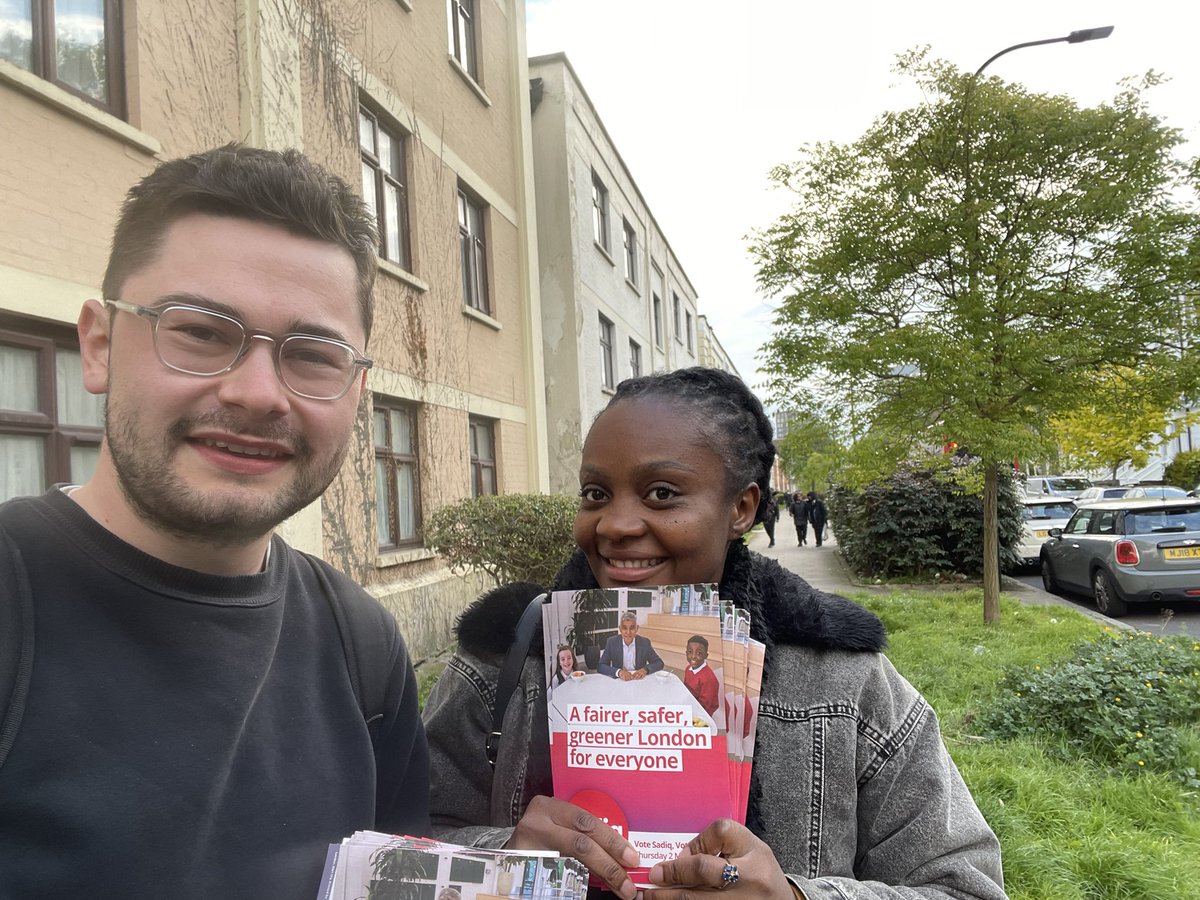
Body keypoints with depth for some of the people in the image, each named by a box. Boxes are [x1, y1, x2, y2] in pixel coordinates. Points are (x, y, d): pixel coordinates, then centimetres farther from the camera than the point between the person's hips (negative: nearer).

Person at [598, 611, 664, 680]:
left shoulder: (645, 642, -2)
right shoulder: (611, 642, -4)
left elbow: (659, 663, 1)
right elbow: (601, 666, -8)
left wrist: (645, 670, -18)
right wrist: (619, 672, -25)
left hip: (639, 680, 1)